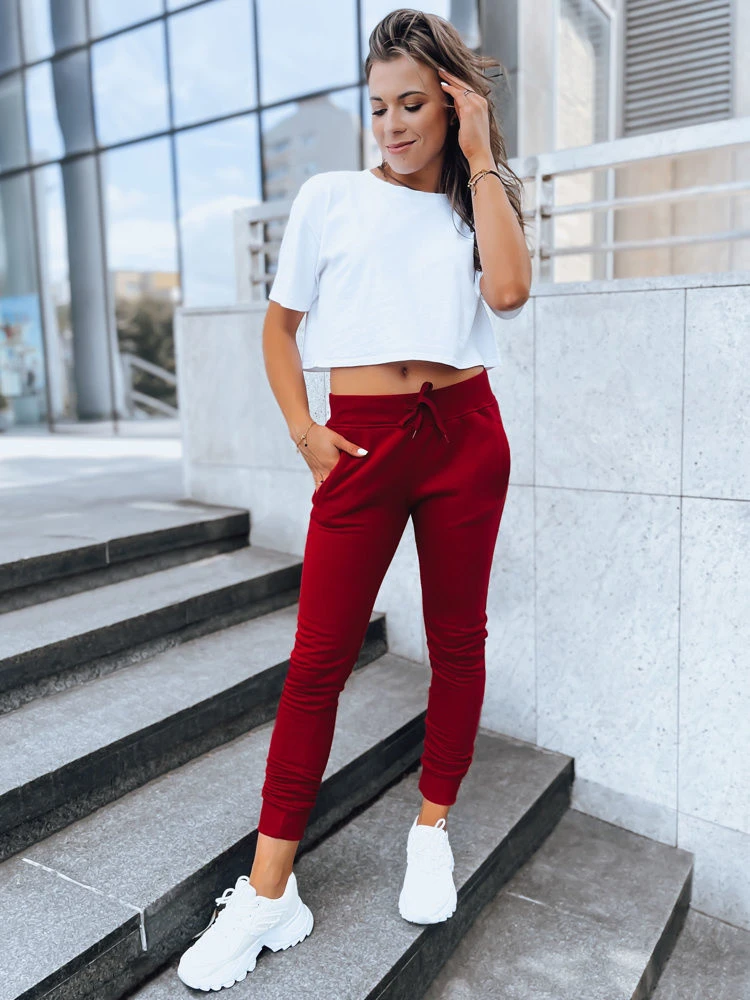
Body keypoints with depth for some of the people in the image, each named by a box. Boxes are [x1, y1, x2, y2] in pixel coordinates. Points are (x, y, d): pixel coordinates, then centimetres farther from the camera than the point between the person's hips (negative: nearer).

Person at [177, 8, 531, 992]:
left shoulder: (476, 204, 13)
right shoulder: (331, 196, 10)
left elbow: (508, 291, -9)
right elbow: (280, 324, 11)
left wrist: (481, 161, -2)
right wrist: (302, 429, -2)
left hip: (466, 437, 2)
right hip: (365, 442, -1)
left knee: (457, 640, 8)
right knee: (318, 660, -5)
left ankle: (433, 828, 28)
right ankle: (269, 894, 6)